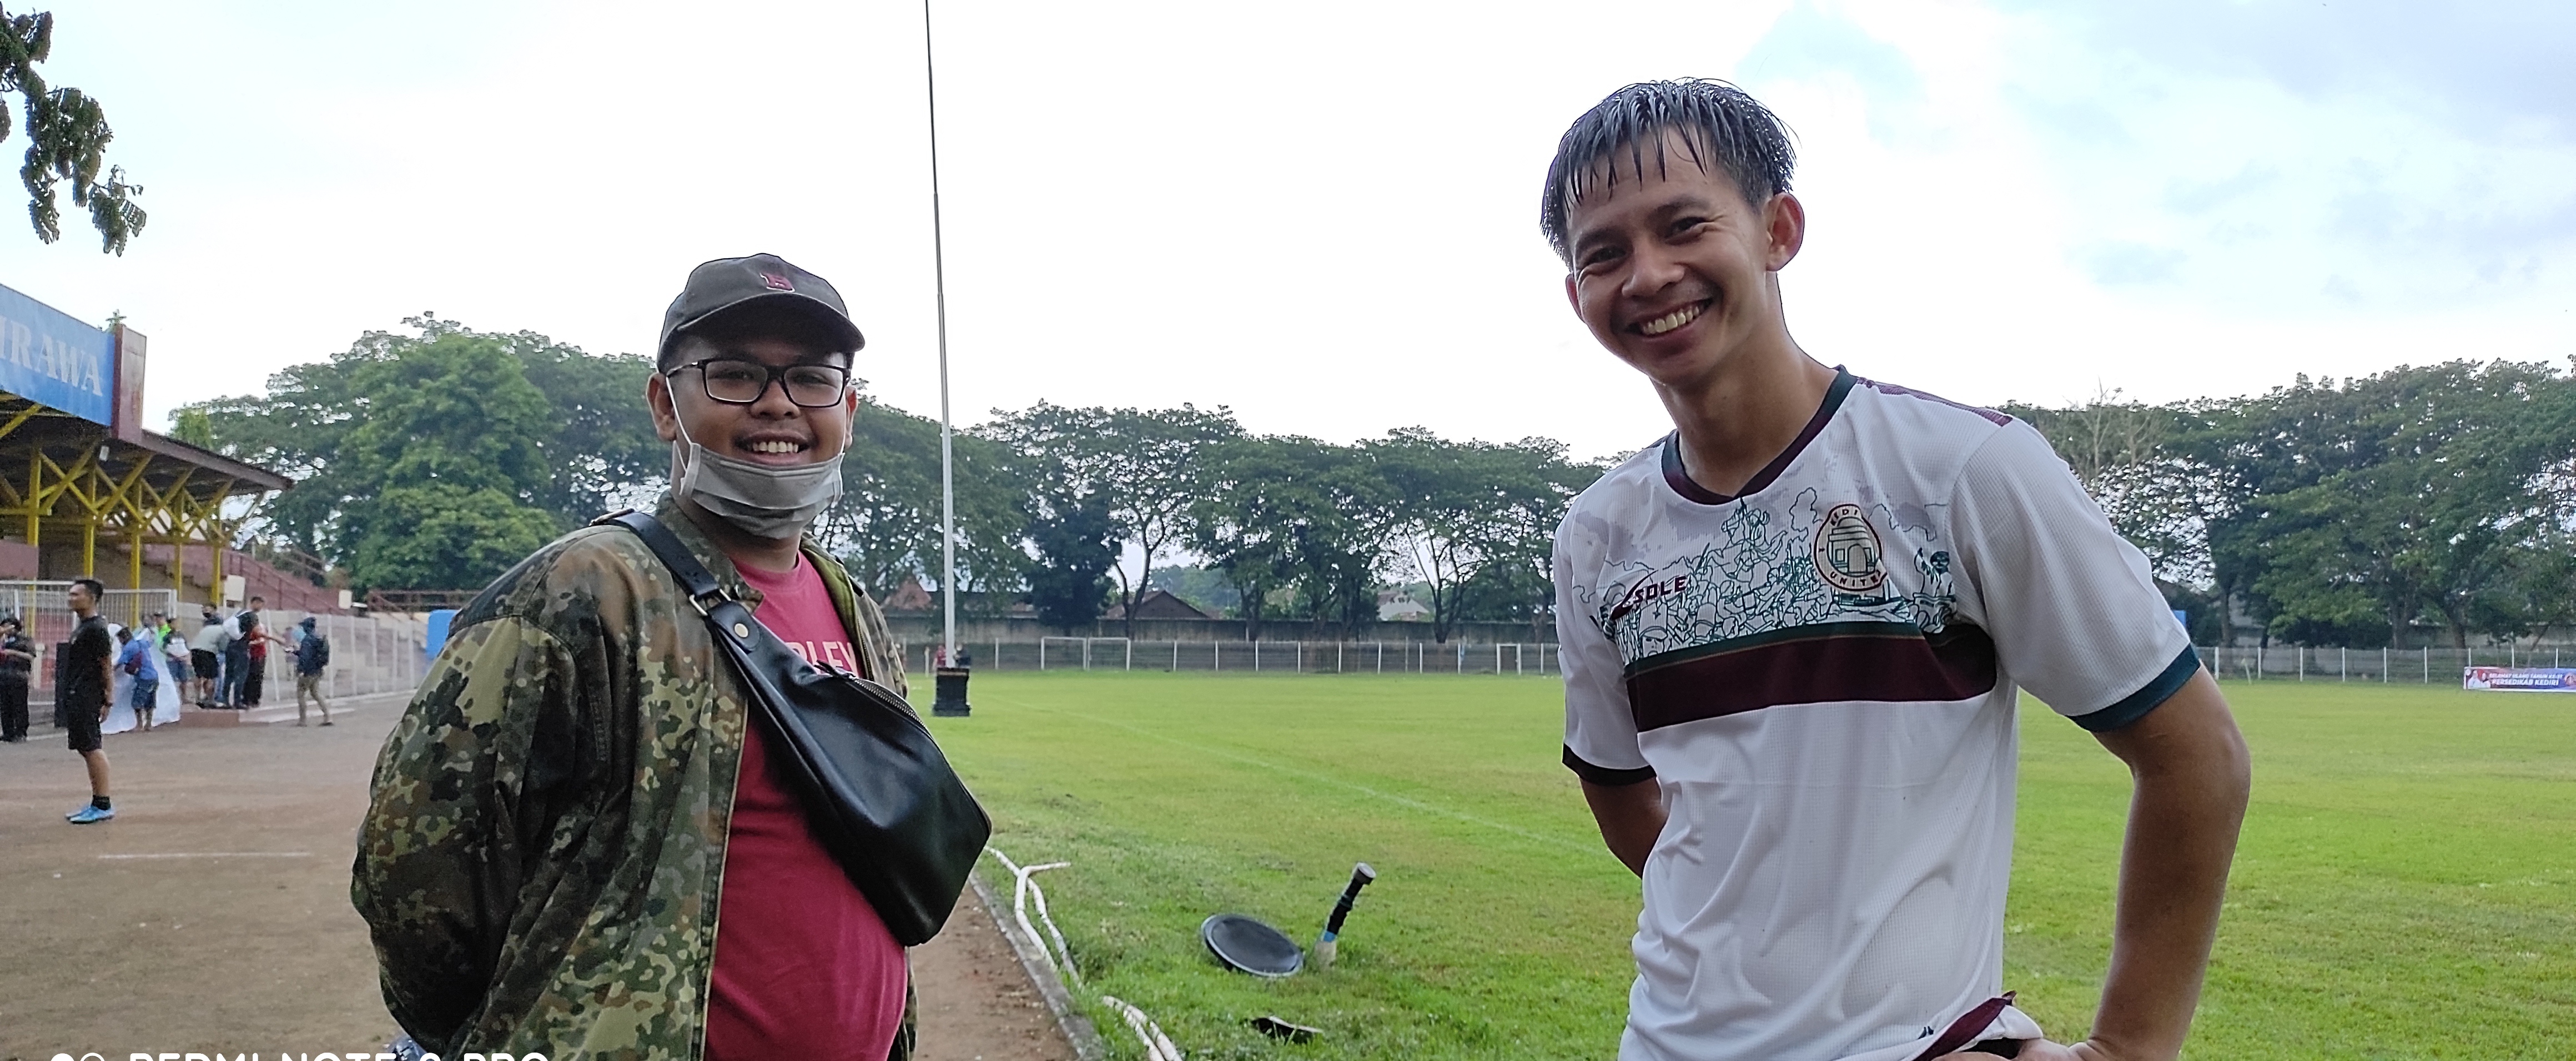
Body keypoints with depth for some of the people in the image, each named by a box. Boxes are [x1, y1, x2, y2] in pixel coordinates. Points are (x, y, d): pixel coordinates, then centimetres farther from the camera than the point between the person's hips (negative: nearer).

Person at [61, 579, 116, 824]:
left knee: (90, 749, -8)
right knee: (87, 749, 12)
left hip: (85, 699, -10)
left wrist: (108, 701, -16)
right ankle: (97, 803, 17)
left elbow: (107, 666, -15)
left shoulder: (96, 629, -14)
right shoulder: (82, 627, 16)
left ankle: (103, 805, -5)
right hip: (74, 698, 10)